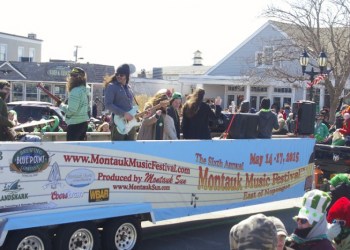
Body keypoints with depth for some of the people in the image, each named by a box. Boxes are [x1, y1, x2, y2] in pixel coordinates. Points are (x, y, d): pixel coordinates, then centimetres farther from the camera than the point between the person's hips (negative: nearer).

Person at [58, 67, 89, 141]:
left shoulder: (75, 91, -19)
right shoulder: (84, 89, 9)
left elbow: (71, 110, -21)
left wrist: (61, 105, -6)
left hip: (75, 123, -9)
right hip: (84, 122, 9)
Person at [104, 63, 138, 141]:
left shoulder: (128, 87, 16)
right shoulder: (111, 86, -5)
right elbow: (108, 104, -15)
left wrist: (135, 114, 6)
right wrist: (123, 114, -19)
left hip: (130, 123, 7)